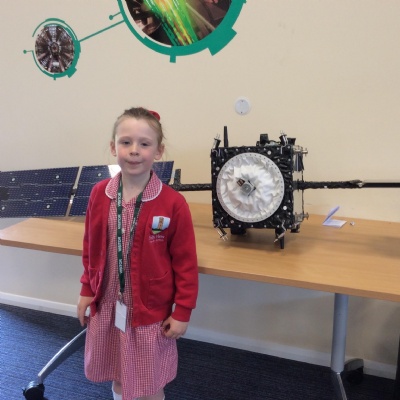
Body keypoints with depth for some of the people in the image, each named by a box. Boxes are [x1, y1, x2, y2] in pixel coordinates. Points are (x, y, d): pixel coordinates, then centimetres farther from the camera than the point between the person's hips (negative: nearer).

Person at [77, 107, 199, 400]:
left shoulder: (173, 203, -18)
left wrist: (182, 311, -9)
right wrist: (87, 290, 8)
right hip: (107, 306, 4)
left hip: (151, 309, -3)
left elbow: (185, 262, -12)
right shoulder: (100, 194, -6)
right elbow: (91, 248, 6)